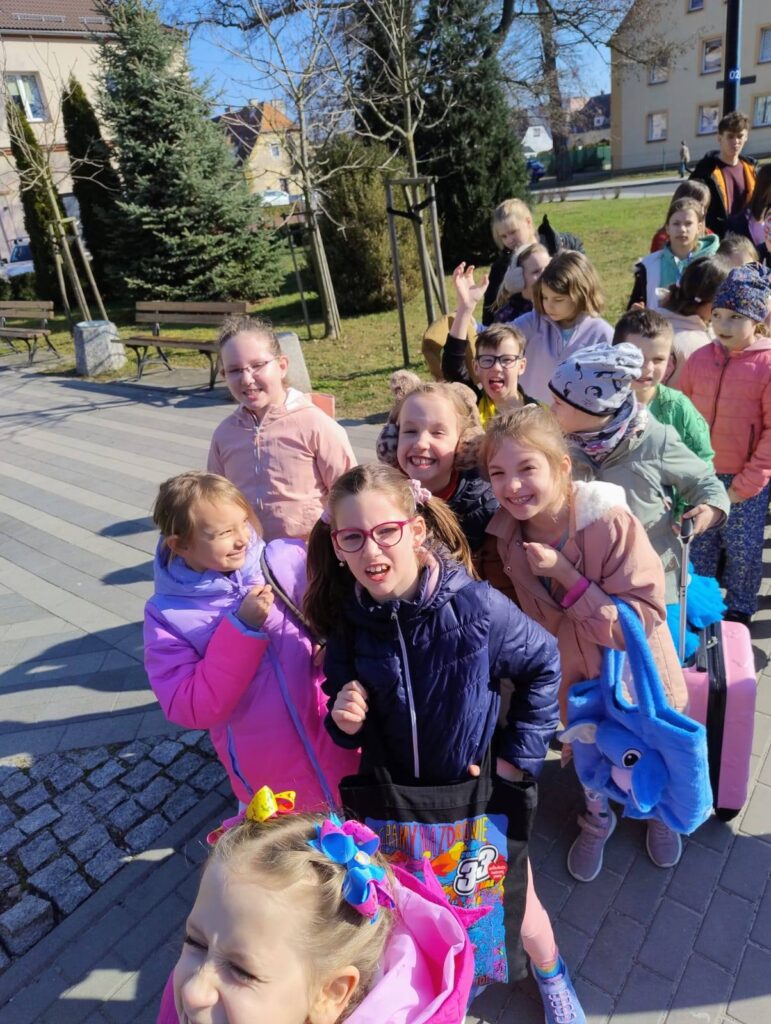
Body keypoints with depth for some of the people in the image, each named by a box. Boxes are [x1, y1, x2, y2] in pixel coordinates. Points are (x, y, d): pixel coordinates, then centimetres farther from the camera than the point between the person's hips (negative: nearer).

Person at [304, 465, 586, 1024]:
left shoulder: (475, 606, -27)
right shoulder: (348, 621, -16)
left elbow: (543, 663, -9)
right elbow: (350, 725, 0)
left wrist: (520, 755, -8)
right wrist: (345, 720, -23)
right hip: (393, 793, 3)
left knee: (517, 905, 18)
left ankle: (552, 979, 54)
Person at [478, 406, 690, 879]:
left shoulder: (610, 522, -32)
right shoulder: (506, 535, -17)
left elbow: (643, 619, -32)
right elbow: (510, 608, 2)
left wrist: (566, 576, -37)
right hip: (574, 678, 3)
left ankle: (662, 812, 60)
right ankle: (598, 819, 59)